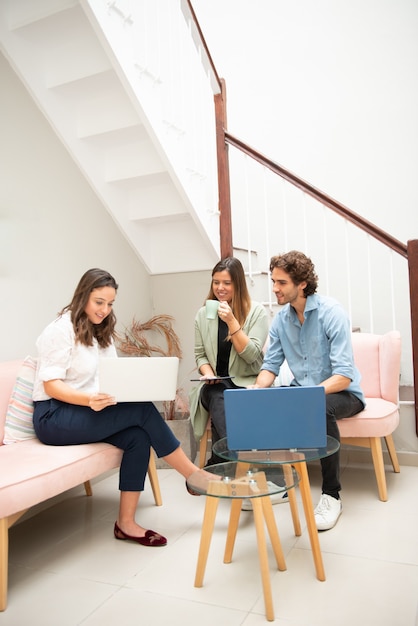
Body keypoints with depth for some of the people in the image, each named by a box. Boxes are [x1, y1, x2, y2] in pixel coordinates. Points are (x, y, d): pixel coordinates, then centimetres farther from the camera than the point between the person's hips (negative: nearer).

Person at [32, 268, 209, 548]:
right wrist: (89, 399, -34)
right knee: (143, 410, -23)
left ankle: (126, 523, -10)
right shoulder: (61, 329, -11)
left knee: (138, 436, -21)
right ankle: (195, 476, -10)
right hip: (54, 416, -7)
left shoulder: (103, 332, 13)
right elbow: (50, 385, -17)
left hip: (88, 411, 7)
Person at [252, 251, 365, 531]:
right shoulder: (281, 318, -2)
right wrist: (257, 388, -21)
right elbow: (271, 365, 1)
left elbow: (344, 376, -26)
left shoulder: (331, 312, -20)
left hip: (341, 393, -5)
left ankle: (332, 494, -17)